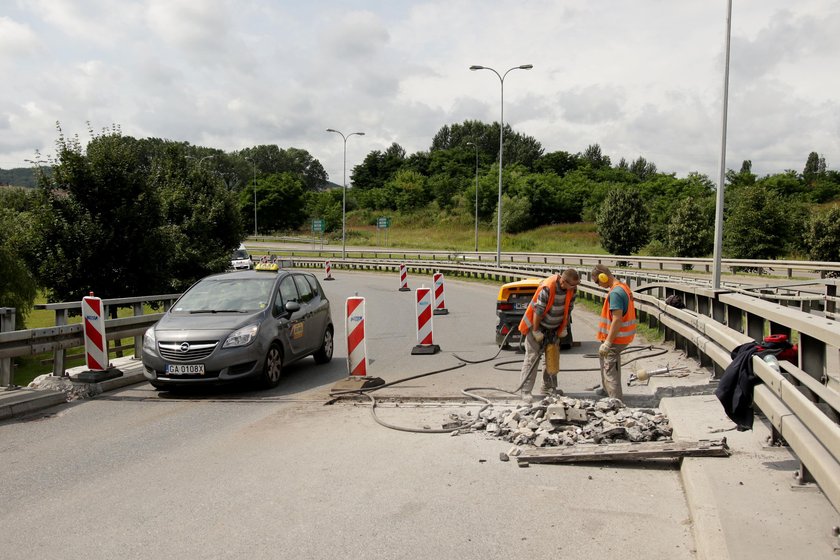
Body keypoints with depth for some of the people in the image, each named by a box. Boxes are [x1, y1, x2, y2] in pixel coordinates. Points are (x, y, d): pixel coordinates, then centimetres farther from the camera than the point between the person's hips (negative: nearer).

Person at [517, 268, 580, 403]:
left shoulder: (572, 289, -10)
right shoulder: (547, 288, -31)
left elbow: (568, 309, 3)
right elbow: (538, 311, -26)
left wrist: (564, 328, 4)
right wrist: (536, 331, -20)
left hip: (554, 328, 7)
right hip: (536, 325, -7)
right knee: (532, 358, -7)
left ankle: (549, 388, 23)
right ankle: (526, 391, -5)